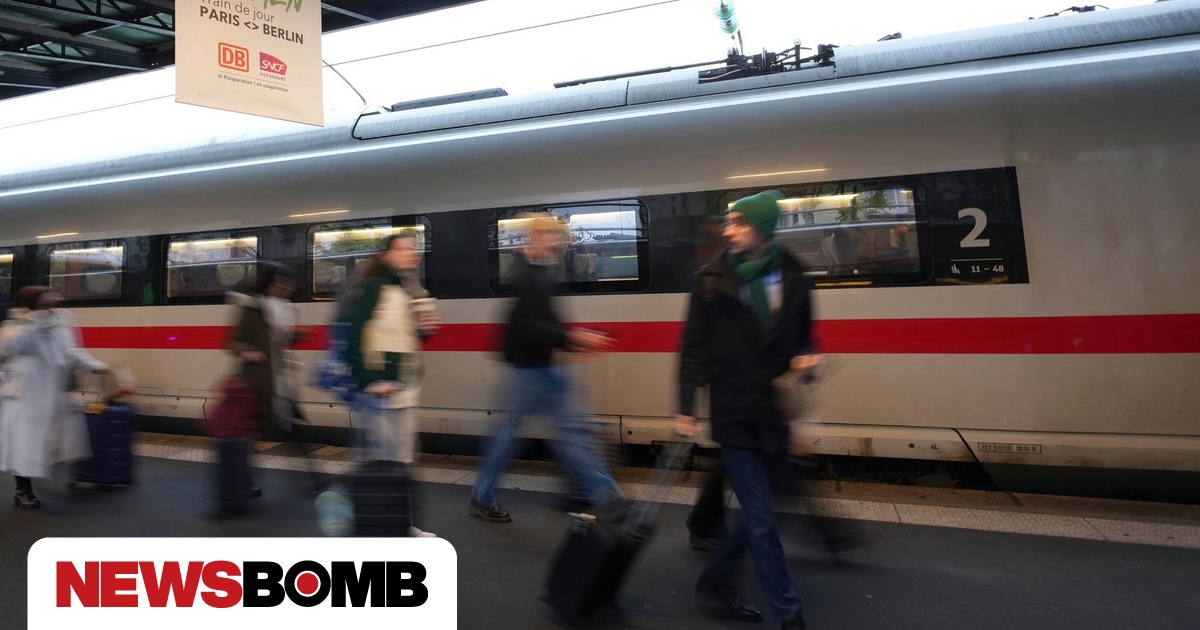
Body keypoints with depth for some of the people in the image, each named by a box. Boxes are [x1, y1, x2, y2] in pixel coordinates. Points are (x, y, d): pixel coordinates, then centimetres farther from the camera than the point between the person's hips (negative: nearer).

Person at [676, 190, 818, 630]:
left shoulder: (791, 275, 3)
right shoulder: (713, 279, -6)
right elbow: (694, 347, -4)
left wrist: (803, 357, -6)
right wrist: (686, 408, -7)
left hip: (775, 410, 4)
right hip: (734, 412, -4)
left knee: (757, 510, 15)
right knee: (762, 521, 1)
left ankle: (714, 582, 36)